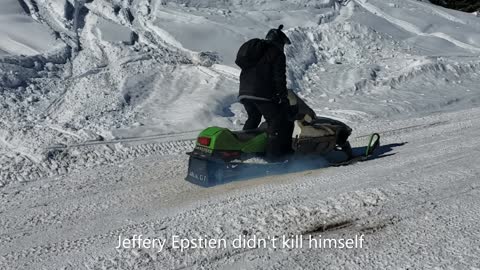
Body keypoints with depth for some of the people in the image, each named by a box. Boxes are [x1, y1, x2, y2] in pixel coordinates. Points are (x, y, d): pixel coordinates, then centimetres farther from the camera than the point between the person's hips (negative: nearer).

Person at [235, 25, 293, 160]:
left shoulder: (251, 49, 26)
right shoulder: (277, 53, 3)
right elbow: (279, 77, -6)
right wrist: (283, 96, 0)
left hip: (244, 93, 7)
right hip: (262, 94, -7)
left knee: (253, 118, 25)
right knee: (277, 120, -1)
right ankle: (274, 151, -8)